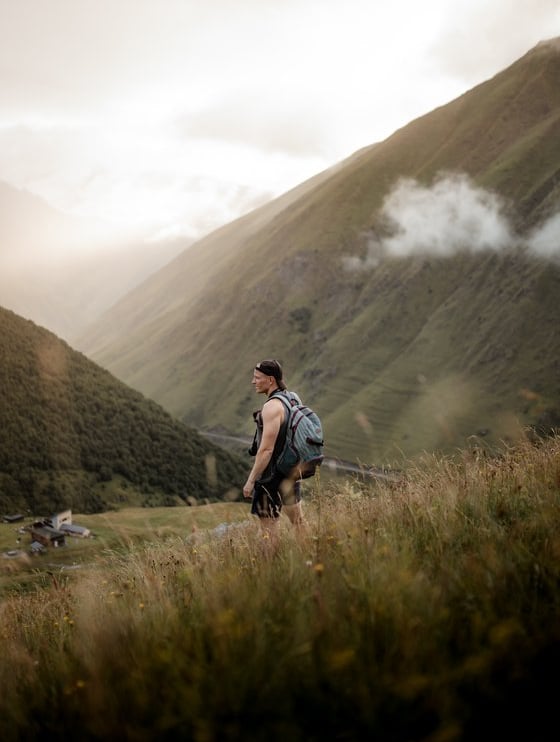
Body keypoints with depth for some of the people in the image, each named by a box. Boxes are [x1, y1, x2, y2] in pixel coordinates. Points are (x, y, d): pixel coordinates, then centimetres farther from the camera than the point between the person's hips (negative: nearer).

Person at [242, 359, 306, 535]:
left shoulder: (272, 407, -20)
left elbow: (266, 449, -24)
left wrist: (250, 480, -20)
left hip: (273, 474, -9)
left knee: (268, 528, -3)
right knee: (298, 522, 19)